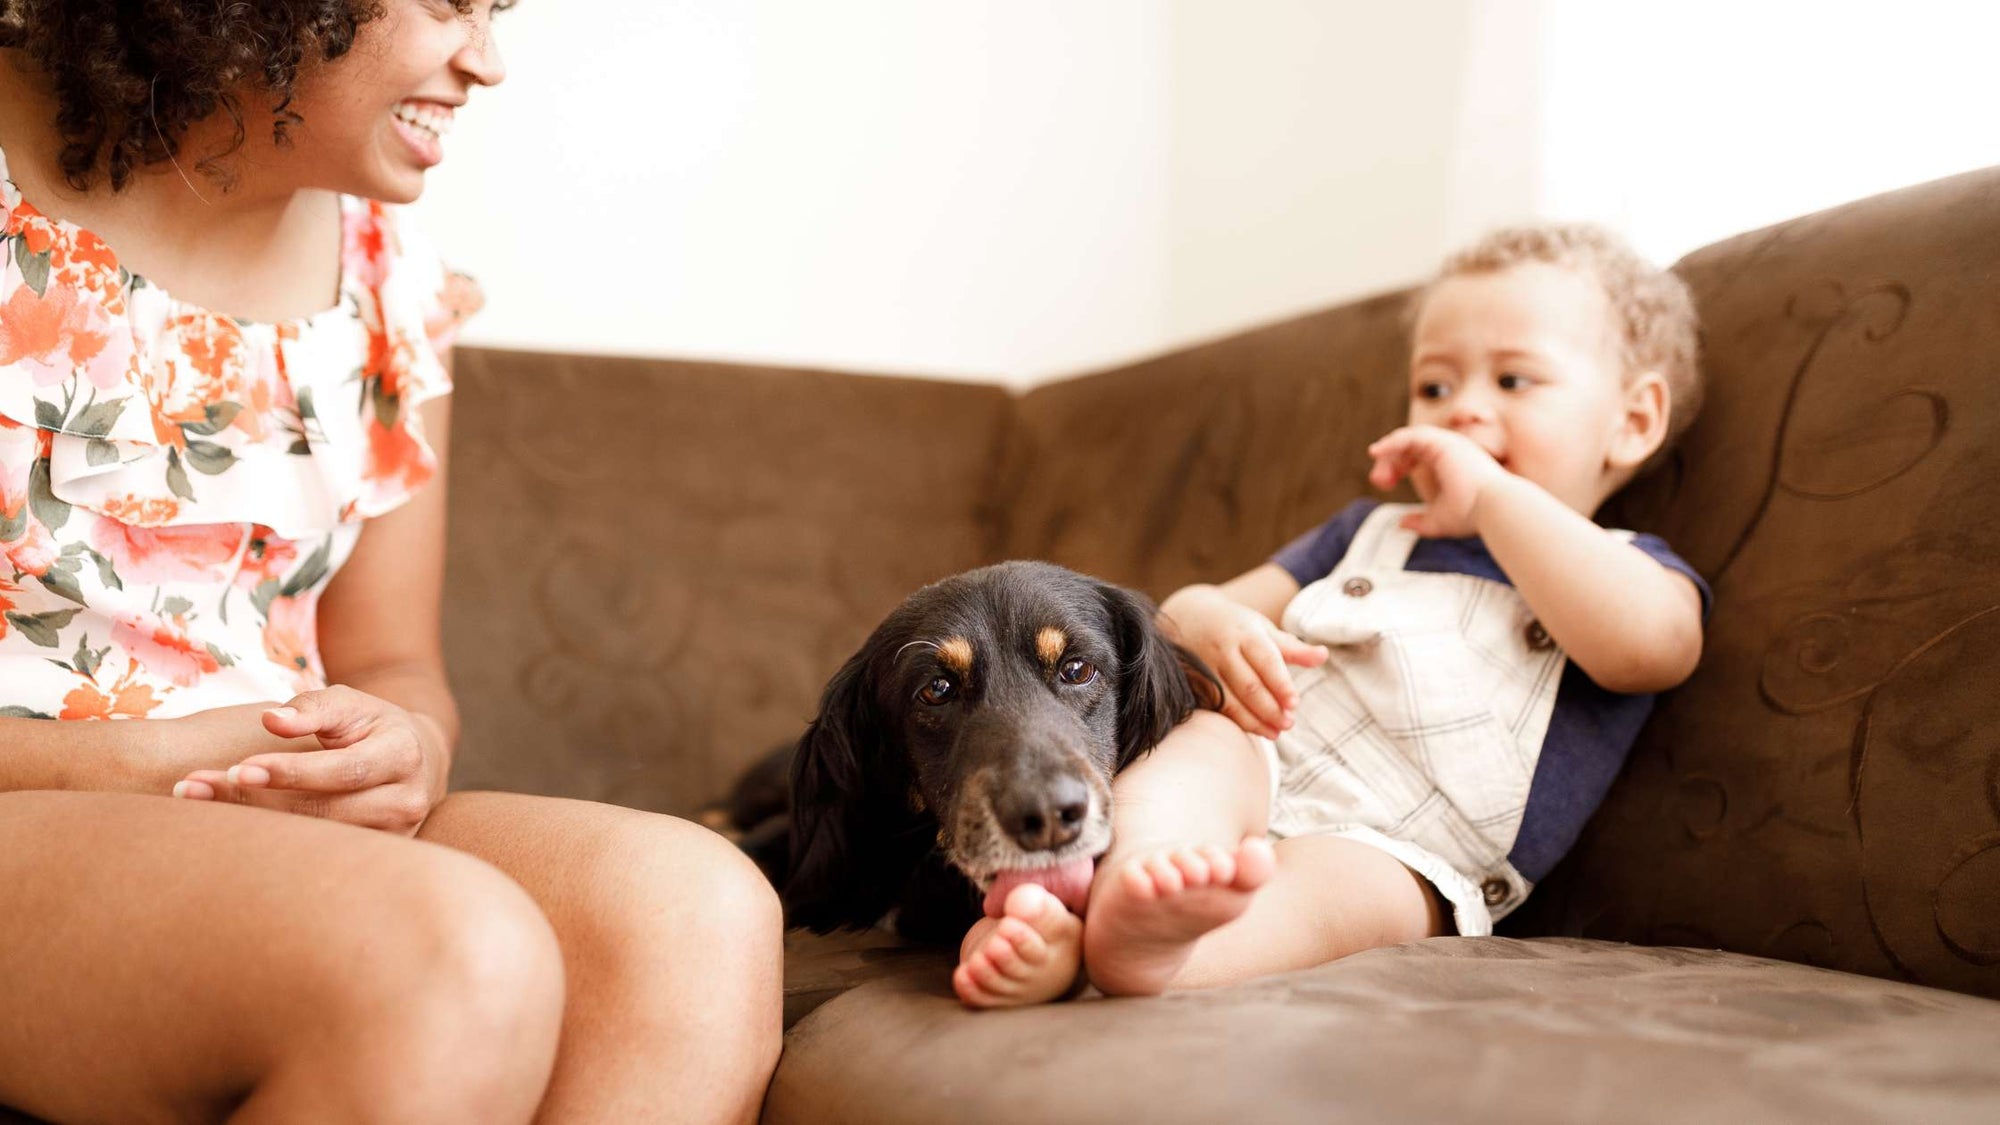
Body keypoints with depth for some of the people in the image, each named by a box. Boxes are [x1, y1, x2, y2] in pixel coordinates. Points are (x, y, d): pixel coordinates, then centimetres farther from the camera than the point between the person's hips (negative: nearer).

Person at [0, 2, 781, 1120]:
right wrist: (138, 765, -20)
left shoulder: (392, 276, 10)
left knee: (699, 909, -24)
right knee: (458, 956, -35)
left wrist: (408, 748, -11)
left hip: (287, 810, 5)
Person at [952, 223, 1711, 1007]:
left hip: (1404, 861, -4)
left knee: (1328, 876, -36)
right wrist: (1208, 624, -2)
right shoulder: (1370, 533, 32)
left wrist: (1493, 496, -4)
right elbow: (1184, 611, 25)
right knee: (1204, 742, -29)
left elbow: (1650, 643, -11)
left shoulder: (1628, 574, 17)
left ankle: (1156, 949, -64)